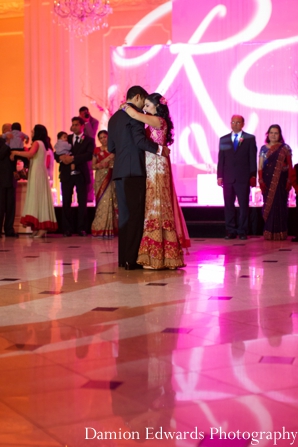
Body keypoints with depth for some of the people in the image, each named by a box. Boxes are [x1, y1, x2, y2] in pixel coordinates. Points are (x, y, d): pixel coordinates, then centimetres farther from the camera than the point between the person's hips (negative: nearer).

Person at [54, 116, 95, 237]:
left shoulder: (89, 140, 4)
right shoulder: (66, 139, 15)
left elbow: (89, 155, -13)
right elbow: (56, 154, 9)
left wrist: (73, 158, -21)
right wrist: (61, 157, -15)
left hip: (81, 174, -2)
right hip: (66, 174, 2)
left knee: (82, 202, 1)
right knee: (66, 203, 0)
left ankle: (81, 228, 7)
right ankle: (67, 229, 4)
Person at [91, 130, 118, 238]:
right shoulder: (97, 150, 10)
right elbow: (93, 166, 11)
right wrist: (99, 165, -8)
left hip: (112, 178, 0)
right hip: (101, 178, 0)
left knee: (112, 201, -4)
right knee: (102, 201, -6)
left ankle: (111, 228, 1)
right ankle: (101, 229, -3)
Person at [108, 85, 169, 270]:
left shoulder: (114, 117, 19)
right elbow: (140, 140, -17)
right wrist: (159, 148, -6)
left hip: (119, 171, 8)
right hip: (134, 170, -8)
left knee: (124, 214, 10)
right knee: (136, 214, -7)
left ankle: (123, 257, 10)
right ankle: (131, 258, -10)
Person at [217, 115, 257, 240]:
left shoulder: (250, 139, 5)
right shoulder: (223, 139, 11)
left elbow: (253, 159, 2)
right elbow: (221, 159, 9)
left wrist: (253, 176, -3)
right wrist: (219, 176, 2)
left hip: (243, 178, -2)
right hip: (228, 178, 2)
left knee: (243, 205, 1)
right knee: (228, 205, 3)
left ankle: (242, 232, 7)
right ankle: (231, 231, 9)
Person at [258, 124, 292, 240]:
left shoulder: (285, 148, 4)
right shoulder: (264, 148, 9)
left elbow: (290, 166, 1)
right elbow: (260, 166, 6)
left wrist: (289, 180, -8)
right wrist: (260, 180, -6)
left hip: (281, 182, -1)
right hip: (267, 182, 2)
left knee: (280, 205, -2)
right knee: (268, 205, 1)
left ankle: (280, 232, 4)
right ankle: (269, 232, 6)